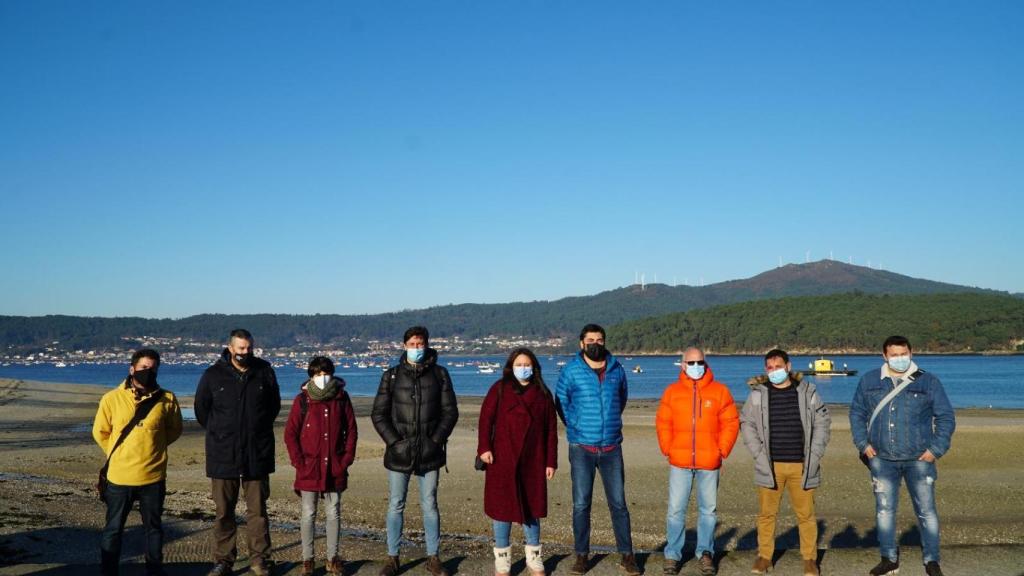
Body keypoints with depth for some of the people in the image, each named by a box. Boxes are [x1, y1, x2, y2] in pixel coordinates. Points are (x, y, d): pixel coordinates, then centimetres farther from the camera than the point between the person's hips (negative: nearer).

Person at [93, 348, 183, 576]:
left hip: (153, 477, 1)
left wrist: (152, 446, 6)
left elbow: (174, 430, 10)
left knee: (154, 527, 14)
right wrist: (118, 455, 7)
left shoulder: (166, 399, -4)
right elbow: (100, 432, 7)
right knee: (113, 529, 9)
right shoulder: (112, 399, -5)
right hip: (119, 478, -1)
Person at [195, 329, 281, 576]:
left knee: (258, 510, 5)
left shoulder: (264, 371, 1)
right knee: (224, 511, 7)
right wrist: (218, 434, 12)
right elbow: (201, 408, 12)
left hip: (258, 453, 0)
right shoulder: (213, 375, -1)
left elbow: (274, 405, 15)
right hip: (223, 454, 0)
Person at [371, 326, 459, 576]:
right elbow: (378, 414, 1)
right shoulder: (392, 375, 2)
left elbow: (450, 411, 3)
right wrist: (394, 441, -9)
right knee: (395, 506, 6)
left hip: (430, 452, 0)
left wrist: (437, 440, -7)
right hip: (399, 452, 0)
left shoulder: (439, 374, 3)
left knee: (430, 506, 8)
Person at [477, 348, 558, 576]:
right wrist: (484, 447, -17)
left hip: (532, 462, 2)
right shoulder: (499, 389, 1)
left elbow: (551, 430, 8)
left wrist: (551, 461, 4)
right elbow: (486, 418, -6)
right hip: (503, 460, -2)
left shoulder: (543, 394, 8)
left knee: (531, 508, 10)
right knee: (502, 507, 3)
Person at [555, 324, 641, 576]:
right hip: (582, 448, -1)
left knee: (618, 503, 5)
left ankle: (626, 555, 14)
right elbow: (561, 403, 7)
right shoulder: (570, 371, -2)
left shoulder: (616, 369, 5)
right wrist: (577, 426, 8)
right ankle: (582, 555, 14)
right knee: (581, 505, 2)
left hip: (611, 447, 2)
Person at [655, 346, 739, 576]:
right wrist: (668, 449, -2)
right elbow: (663, 423, 6)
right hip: (679, 463, 0)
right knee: (676, 510, 1)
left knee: (708, 510, 8)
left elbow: (731, 423, 2)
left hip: (709, 463, 0)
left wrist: (722, 450, -4)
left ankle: (705, 553, 21)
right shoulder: (672, 391, 5)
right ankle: (672, 555, 11)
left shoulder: (719, 391, 2)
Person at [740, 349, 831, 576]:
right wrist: (759, 454, -4)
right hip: (770, 466, 0)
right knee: (767, 513, 6)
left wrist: (814, 455, 0)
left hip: (801, 466, 0)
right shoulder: (758, 394, 1)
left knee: (806, 514, 5)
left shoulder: (807, 391, 3)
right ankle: (764, 556, 19)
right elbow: (746, 424, 6)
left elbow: (822, 422, 8)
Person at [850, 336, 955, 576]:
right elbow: (856, 413, 13)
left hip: (919, 459, -2)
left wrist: (936, 449, -5)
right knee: (884, 510, 9)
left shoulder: (928, 382, -1)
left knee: (926, 511, 2)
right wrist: (863, 444, 3)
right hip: (882, 460, 2)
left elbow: (946, 417, 2)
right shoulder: (869, 381, 4)